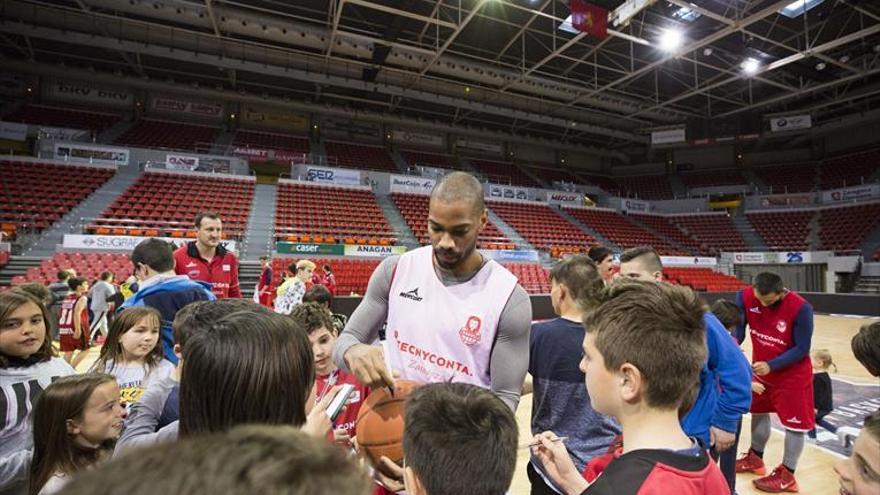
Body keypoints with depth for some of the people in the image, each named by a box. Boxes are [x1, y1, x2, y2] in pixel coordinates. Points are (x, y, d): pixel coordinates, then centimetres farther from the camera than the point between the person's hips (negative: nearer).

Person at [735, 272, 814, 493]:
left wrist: (771, 365, -26)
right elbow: (737, 326, -9)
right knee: (758, 412, 18)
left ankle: (786, 475, 19)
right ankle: (755, 458, 37)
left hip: (792, 374, -5)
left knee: (794, 423, 3)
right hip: (760, 368, 5)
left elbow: (802, 349, -20)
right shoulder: (745, 296, -18)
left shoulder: (800, 308, -27)